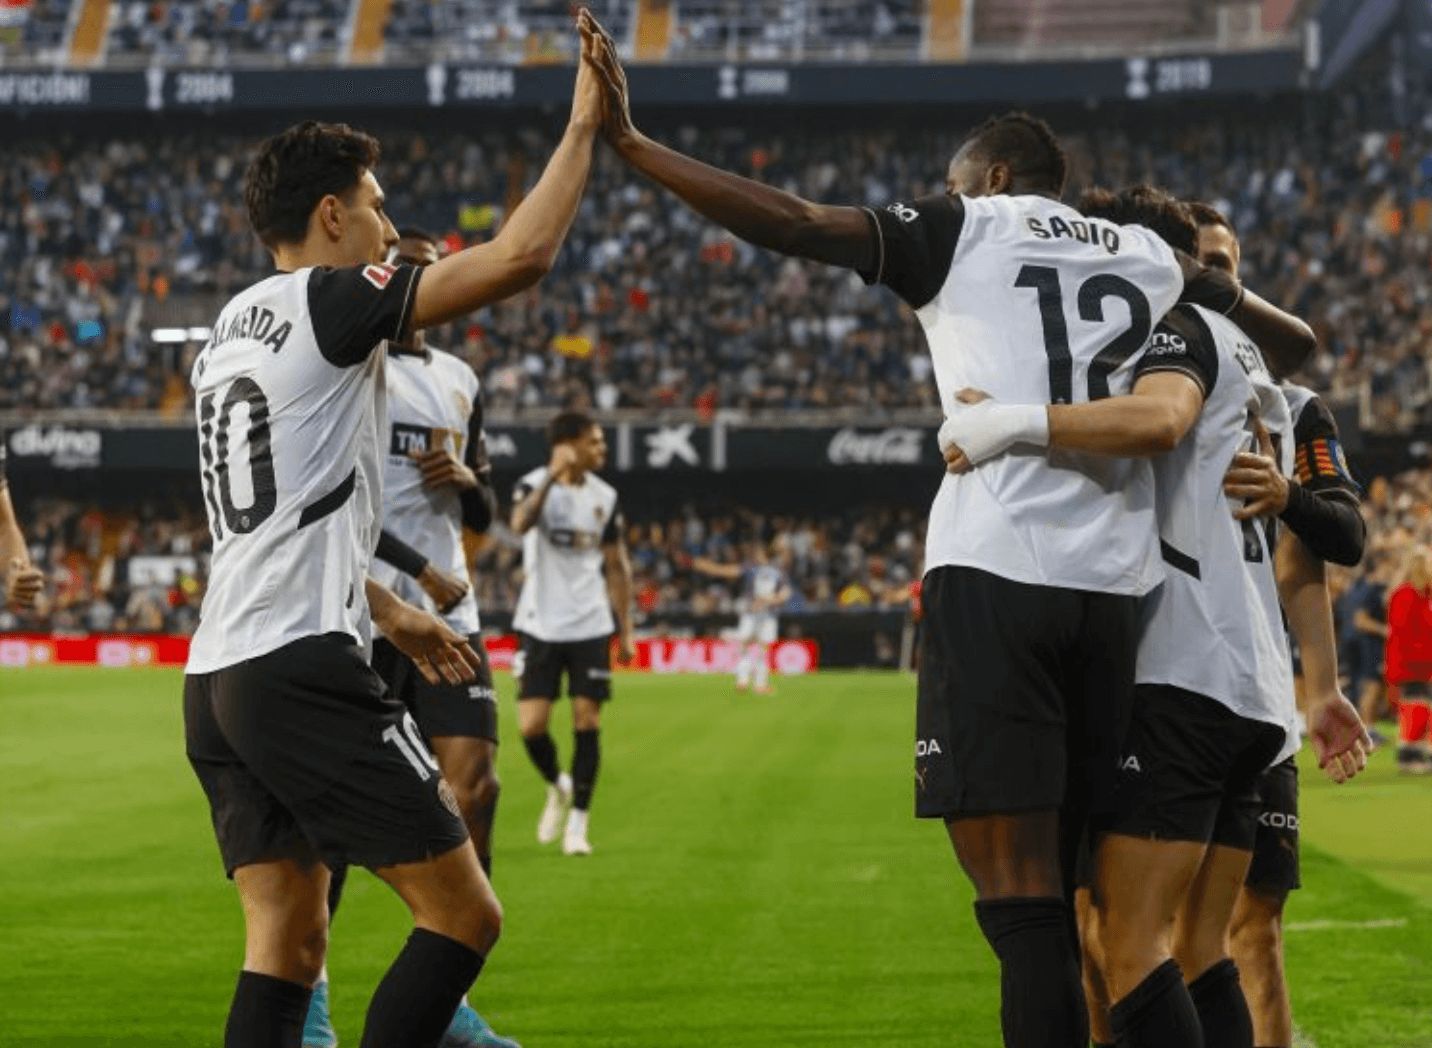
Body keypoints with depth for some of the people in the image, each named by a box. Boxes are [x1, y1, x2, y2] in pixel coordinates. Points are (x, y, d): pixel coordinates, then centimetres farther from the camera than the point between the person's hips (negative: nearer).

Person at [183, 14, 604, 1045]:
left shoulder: (231, 329, 20)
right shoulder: (327, 301, -6)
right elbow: (520, 256, -13)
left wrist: (389, 613, 36)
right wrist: (584, 124, -2)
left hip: (218, 677, 9)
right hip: (303, 670, -9)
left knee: (287, 944, 7)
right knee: (466, 915, -3)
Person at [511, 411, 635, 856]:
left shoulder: (604, 497, 5)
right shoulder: (534, 485, -8)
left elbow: (616, 565, 12)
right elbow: (520, 523, -32)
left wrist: (625, 628, 8)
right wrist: (554, 475, -39)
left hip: (590, 626, 3)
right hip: (540, 625, -3)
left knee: (587, 722, -2)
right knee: (532, 725, -6)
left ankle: (578, 821, 7)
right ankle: (557, 787, 25)